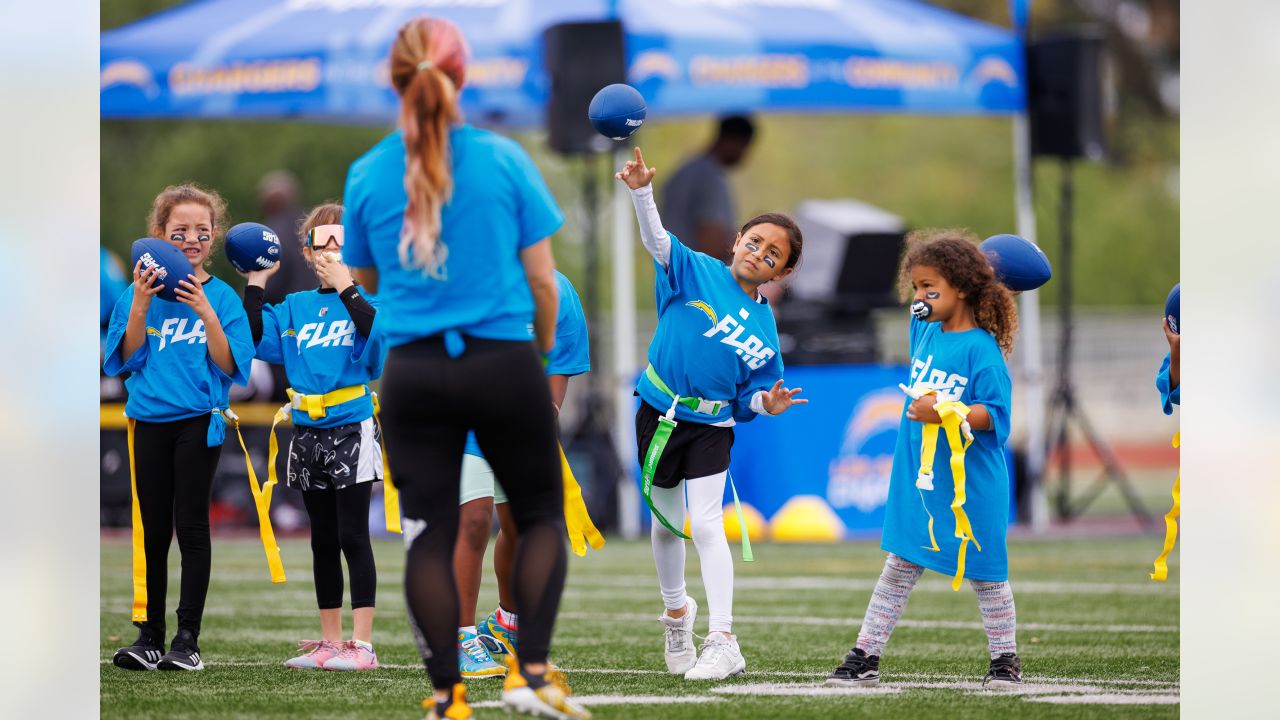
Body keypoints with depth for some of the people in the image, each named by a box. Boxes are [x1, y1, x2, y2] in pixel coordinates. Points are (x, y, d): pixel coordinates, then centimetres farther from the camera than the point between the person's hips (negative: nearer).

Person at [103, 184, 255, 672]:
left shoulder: (222, 297, -1)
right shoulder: (138, 293, 5)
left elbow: (230, 366, -7)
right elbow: (126, 359, -1)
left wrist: (205, 312, -19)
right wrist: (140, 306, -13)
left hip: (199, 422, -2)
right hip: (149, 422, 2)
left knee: (191, 526, -5)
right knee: (151, 530, 6)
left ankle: (188, 639, -4)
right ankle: (149, 635, 9)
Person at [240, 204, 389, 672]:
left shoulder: (363, 300, -5)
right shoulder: (294, 308, 9)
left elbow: (379, 334, -24)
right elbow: (255, 338, 1)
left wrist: (344, 286, -26)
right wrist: (255, 283, 0)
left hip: (351, 429, -6)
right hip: (308, 434, 6)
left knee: (352, 536, -7)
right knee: (323, 541, 11)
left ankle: (362, 645, -7)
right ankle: (330, 642, 18)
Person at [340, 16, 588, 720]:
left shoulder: (366, 175, -2)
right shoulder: (504, 159, -6)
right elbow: (541, 276, -1)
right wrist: (544, 346, 17)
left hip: (414, 372, 1)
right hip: (504, 364, -1)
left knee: (429, 535, 5)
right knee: (540, 515, 14)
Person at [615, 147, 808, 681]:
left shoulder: (764, 329, 1)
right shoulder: (698, 272, -3)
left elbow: (749, 394, 5)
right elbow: (658, 240, -18)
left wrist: (767, 403, -18)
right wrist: (642, 191, -35)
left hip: (711, 426, -1)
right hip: (659, 414, 1)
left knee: (705, 524, -12)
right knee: (666, 522, 13)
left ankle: (723, 643, -13)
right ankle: (677, 611, 36)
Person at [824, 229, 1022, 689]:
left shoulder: (982, 349, -15)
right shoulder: (925, 332, 7)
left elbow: (995, 414, -20)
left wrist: (944, 412, -28)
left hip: (970, 484, -6)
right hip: (919, 479, 6)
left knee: (985, 572, 5)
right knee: (899, 566, 8)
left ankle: (1004, 659, 17)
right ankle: (865, 657, 9)